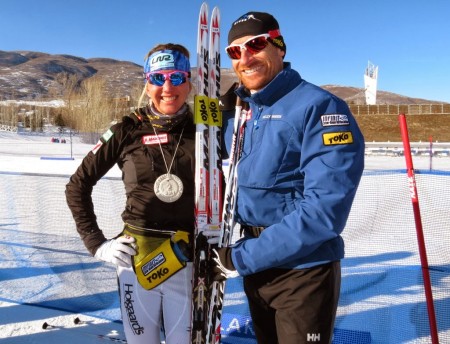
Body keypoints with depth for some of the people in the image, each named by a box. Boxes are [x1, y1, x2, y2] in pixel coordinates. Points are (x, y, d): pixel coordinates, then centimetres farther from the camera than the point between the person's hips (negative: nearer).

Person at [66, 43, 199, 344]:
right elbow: (78, 186, 4)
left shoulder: (201, 132, -2)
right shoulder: (127, 132, -4)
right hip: (136, 259, 0)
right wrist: (96, 243, -1)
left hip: (189, 263, 0)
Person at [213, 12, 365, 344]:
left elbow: (324, 210, -25)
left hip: (303, 271, -6)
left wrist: (242, 257, -21)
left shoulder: (320, 107, -17)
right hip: (255, 268, 7)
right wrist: (222, 247, 0)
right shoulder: (235, 111, 4)